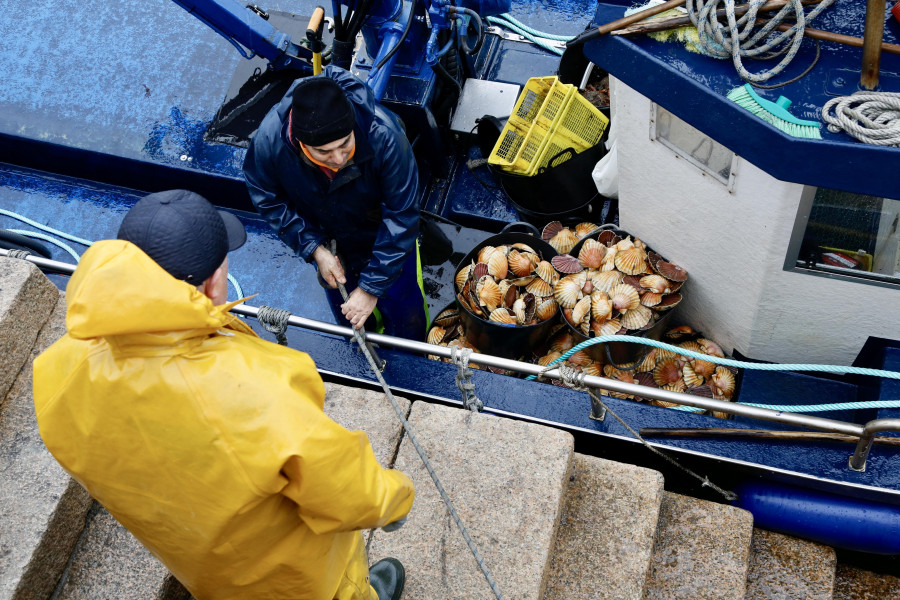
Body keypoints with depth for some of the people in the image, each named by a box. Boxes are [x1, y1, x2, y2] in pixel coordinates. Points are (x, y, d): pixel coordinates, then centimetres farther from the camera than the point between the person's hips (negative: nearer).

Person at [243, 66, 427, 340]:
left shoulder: (383, 135, -41)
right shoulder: (269, 139, -35)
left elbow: (400, 217, -30)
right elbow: (269, 199, -13)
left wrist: (371, 287, -26)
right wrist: (315, 250, -20)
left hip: (381, 235, -2)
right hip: (327, 239, 2)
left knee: (405, 314, 13)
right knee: (343, 309, 25)